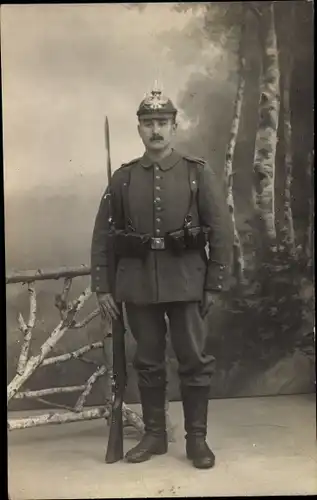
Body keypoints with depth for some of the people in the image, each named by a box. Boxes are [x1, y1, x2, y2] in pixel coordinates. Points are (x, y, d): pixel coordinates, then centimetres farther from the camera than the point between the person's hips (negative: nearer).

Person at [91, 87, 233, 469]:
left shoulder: (199, 173, 0)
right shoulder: (122, 178, 5)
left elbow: (221, 231, -1)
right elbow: (102, 235, 6)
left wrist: (214, 284, -4)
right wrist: (102, 287, 1)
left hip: (186, 281, -2)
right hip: (138, 283, 2)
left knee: (194, 360, 3)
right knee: (148, 362, 10)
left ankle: (197, 438, 17)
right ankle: (154, 435, 24)